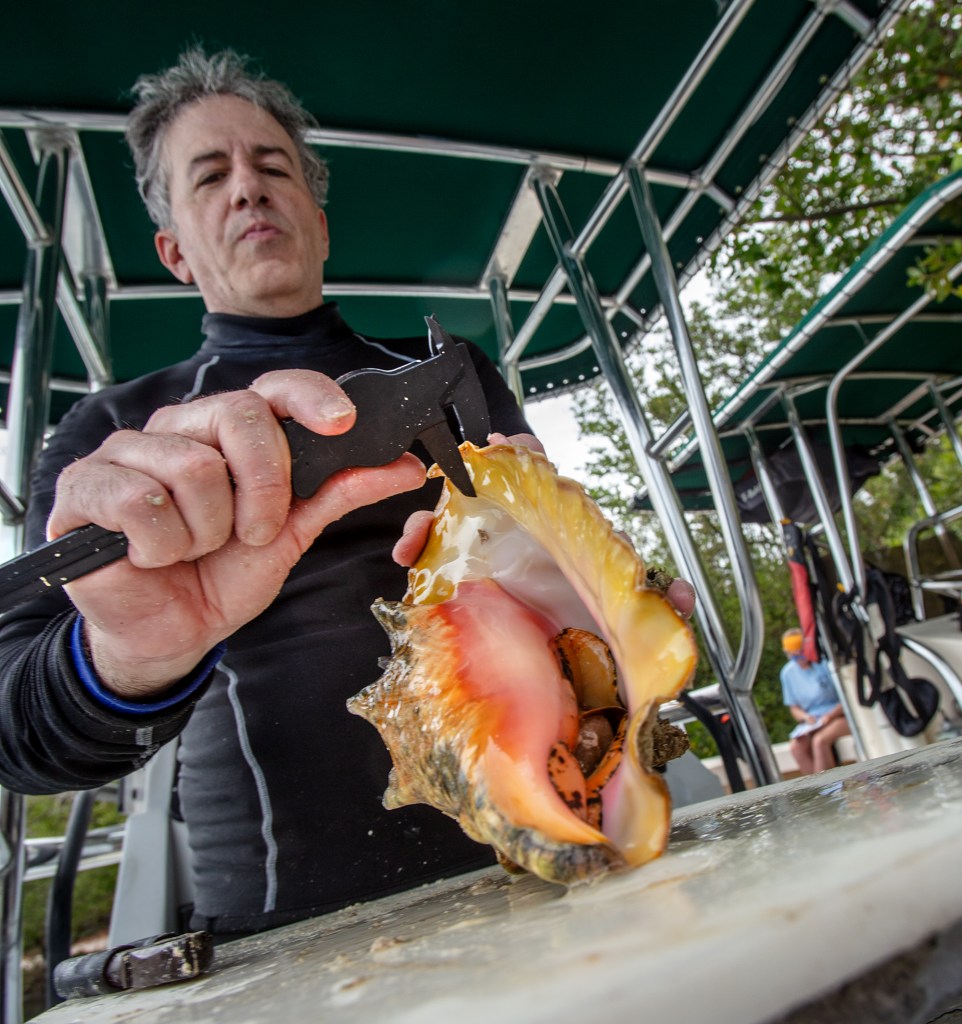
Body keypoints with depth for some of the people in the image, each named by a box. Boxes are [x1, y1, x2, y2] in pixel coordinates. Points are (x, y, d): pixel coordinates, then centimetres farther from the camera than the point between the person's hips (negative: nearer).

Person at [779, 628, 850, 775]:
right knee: (795, 747, -26)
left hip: (838, 715, -4)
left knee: (819, 740, -32)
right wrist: (805, 717, -11)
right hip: (812, 722, 4)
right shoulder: (788, 673, 4)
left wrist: (830, 715, -20)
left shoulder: (824, 662, -8)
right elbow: (794, 708, 12)